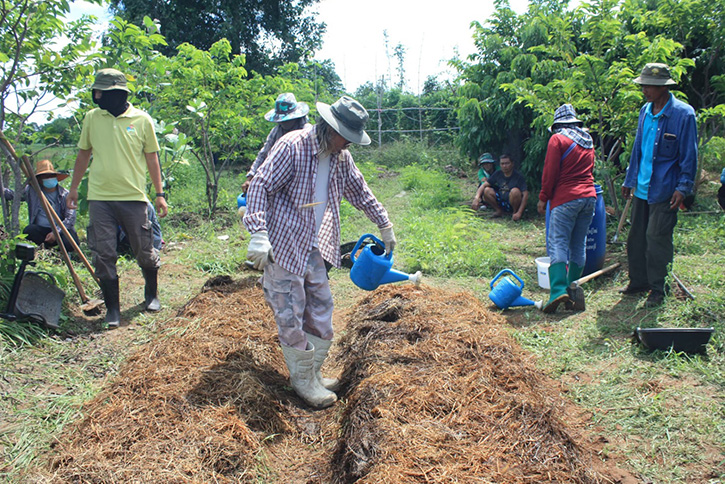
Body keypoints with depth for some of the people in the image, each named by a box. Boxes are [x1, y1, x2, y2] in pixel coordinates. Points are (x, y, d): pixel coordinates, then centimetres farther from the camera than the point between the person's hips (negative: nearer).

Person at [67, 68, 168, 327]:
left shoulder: (142, 120, -1)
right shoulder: (92, 118, 5)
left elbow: (151, 157, 5)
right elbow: (83, 154, 16)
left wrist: (160, 193, 2)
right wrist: (74, 187, 16)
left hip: (133, 198, -2)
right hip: (99, 198, 2)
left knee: (145, 252, 6)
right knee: (103, 256, 1)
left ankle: (151, 295, 30)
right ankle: (112, 308, 13)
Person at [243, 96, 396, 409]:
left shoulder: (341, 157, 7)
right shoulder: (292, 146, -16)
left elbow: (360, 192, 20)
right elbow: (260, 186, -19)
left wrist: (385, 226, 25)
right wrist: (258, 234, -27)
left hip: (314, 247, 8)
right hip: (282, 246, -7)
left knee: (321, 310, 11)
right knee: (291, 315, 0)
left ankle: (313, 373, 28)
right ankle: (303, 381, 16)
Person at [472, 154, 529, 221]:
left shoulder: (518, 176, -15)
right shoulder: (498, 174, -1)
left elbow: (525, 195, -21)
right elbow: (484, 185, -3)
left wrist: (519, 213, -31)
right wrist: (476, 198, -22)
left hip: (513, 204, -4)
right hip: (501, 202, 4)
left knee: (515, 191, -34)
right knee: (487, 191, -16)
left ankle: (515, 212, -8)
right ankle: (499, 210, 3)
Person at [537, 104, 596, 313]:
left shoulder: (558, 138, -4)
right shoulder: (588, 140, 17)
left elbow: (550, 172, -8)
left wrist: (543, 198, 0)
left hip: (566, 198, -6)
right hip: (589, 196, 7)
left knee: (557, 244, -10)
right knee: (579, 245, 12)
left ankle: (559, 290, -23)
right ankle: (573, 286, 13)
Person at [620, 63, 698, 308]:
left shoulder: (684, 114, -10)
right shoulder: (646, 111, 9)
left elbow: (689, 155, -9)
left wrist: (683, 188, -14)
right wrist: (629, 179, 19)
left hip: (665, 190, -6)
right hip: (642, 187, 7)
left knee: (656, 238, -3)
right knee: (636, 237, 12)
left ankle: (657, 290, 11)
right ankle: (638, 281, 26)